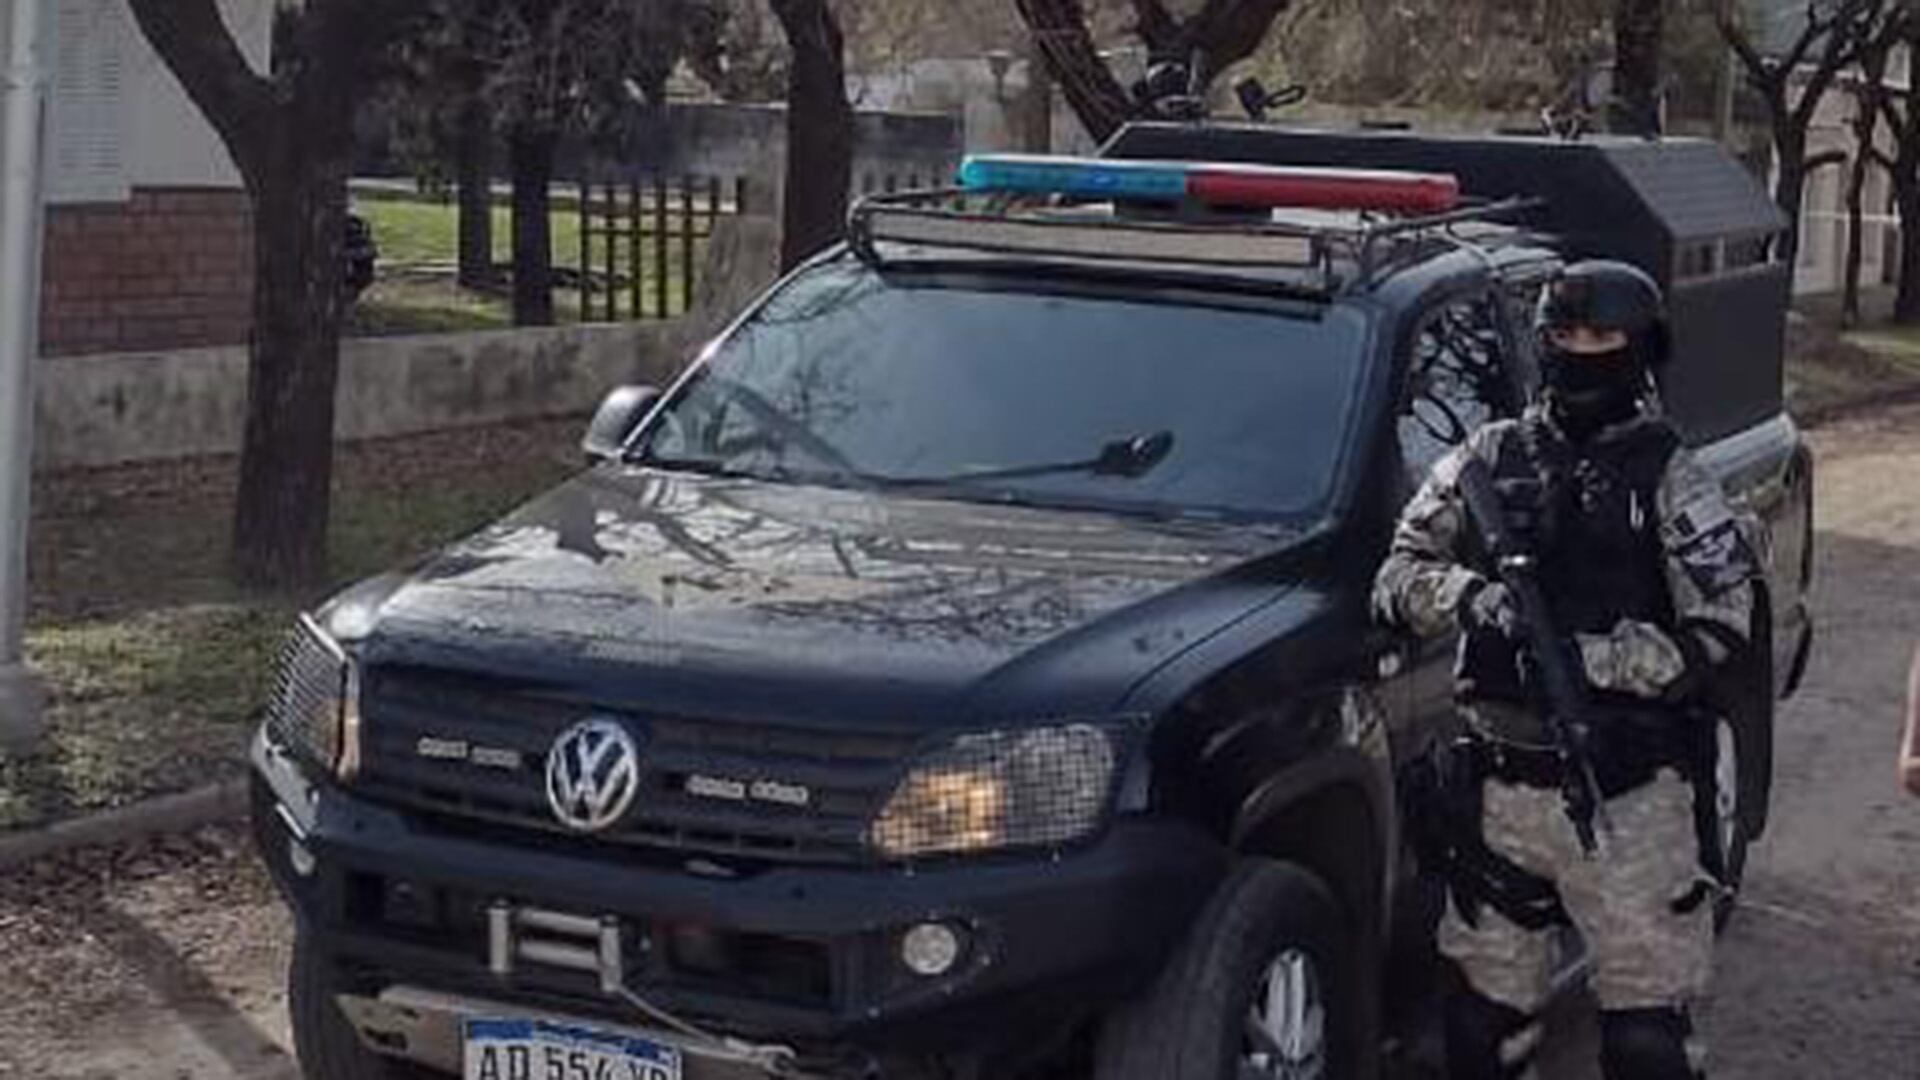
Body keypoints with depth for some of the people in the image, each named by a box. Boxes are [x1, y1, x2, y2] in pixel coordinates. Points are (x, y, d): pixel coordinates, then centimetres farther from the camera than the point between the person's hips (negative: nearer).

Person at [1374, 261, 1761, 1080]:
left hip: (1627, 802, -3)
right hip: (1503, 788, 3)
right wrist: (1465, 594, -16)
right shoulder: (1489, 459, 10)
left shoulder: (1670, 482, 0)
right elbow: (1398, 576, 4)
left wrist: (1590, 659, -19)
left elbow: (1717, 637, -8)